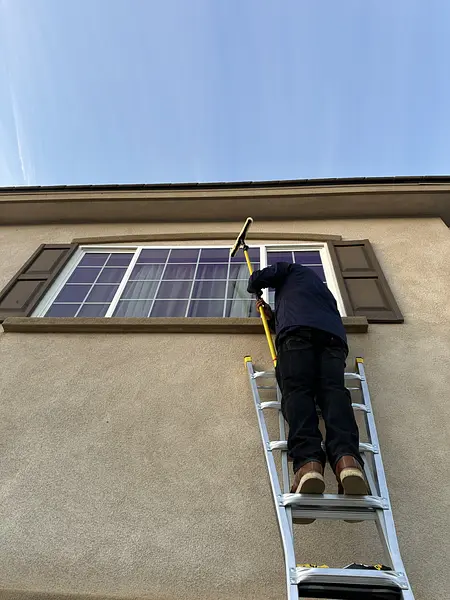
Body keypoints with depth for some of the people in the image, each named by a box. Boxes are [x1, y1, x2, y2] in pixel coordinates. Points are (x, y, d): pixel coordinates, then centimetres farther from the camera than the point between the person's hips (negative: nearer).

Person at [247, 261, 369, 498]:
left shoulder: (293, 270, 32)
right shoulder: (325, 291, 47)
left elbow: (257, 279, 19)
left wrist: (257, 293, 42)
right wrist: (274, 318, 45)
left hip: (298, 330, -4)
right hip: (333, 335, 5)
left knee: (296, 389, -19)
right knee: (333, 390, -16)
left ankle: (308, 460, -43)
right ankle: (346, 457, -44)